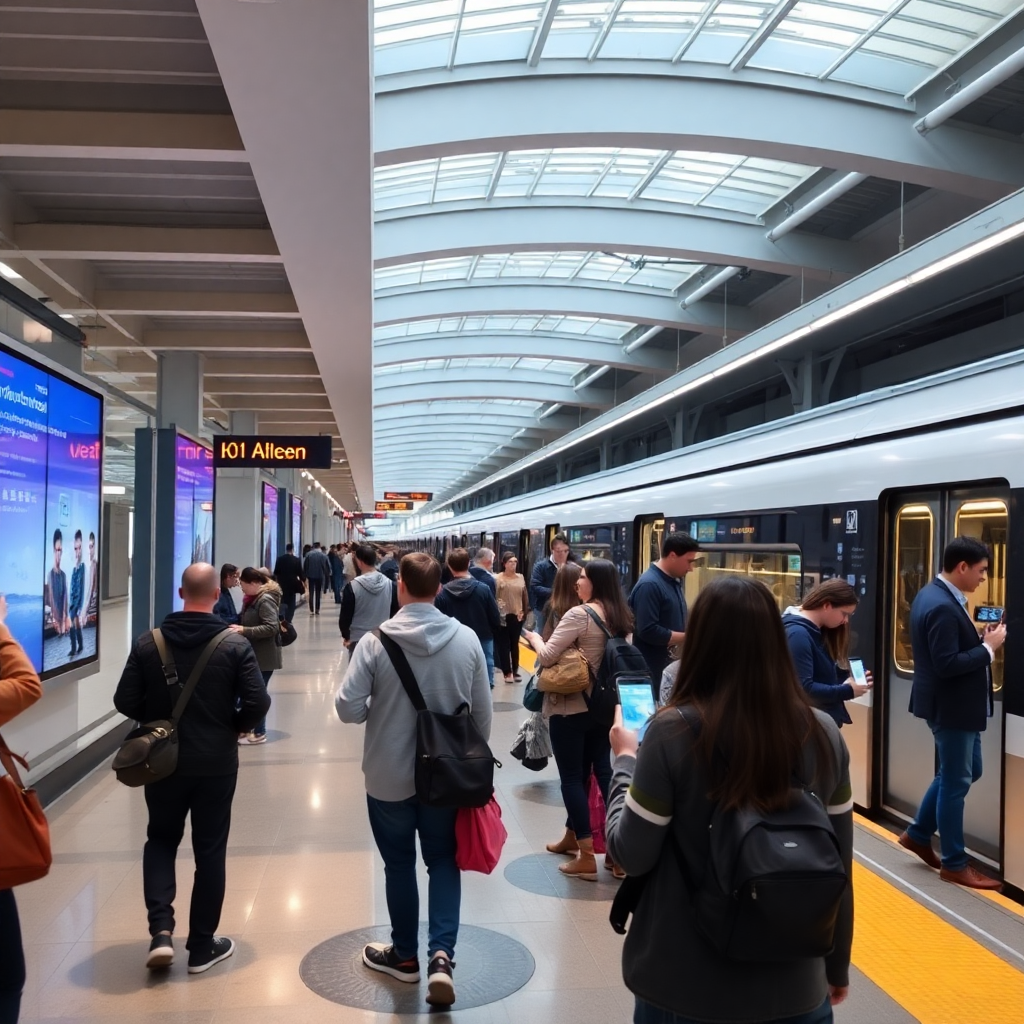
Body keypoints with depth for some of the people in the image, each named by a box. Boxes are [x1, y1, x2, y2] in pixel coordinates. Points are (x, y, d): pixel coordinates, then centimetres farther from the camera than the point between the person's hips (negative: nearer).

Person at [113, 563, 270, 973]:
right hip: (216, 763, -1)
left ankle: (161, 929, 6)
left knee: (160, 840, 21)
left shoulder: (148, 643, -6)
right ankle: (202, 946, 19)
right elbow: (258, 704, -16)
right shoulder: (236, 645, -12)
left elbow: (125, 701, -6)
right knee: (210, 851, 10)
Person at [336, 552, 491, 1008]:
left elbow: (347, 708, -17)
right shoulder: (467, 639, -10)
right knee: (443, 860, 17)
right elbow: (482, 715, -3)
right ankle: (441, 954, 3)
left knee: (399, 863, 17)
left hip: (389, 775, -1)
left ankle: (405, 955, 33)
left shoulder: (375, 642, -18)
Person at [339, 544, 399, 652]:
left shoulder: (352, 587, -14)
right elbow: (395, 612, 4)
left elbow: (345, 616, -7)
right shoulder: (390, 584, -4)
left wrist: (346, 636, 9)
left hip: (358, 640, -3)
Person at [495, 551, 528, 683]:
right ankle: (507, 672, 5)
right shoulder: (498, 579, -6)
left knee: (515, 644, 12)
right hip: (504, 616, -4)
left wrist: (524, 612, 10)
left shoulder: (520, 577, 8)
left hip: (517, 616, 4)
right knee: (504, 644, 0)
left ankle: (515, 671, 19)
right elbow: (494, 597, -9)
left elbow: (525, 596, 13)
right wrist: (498, 610, -15)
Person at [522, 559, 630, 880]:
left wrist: (534, 638, 0)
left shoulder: (579, 614, -18)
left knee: (572, 777, 1)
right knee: (603, 771, 11)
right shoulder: (619, 617, 5)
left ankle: (586, 857, 4)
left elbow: (547, 656, -20)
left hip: (570, 706, -7)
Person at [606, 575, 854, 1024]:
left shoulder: (673, 731, -19)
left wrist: (625, 760, 2)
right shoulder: (823, 734, -7)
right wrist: (837, 966, 16)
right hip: (795, 987, 3)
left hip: (685, 987, -2)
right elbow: (837, 866, 2)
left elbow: (632, 855, -12)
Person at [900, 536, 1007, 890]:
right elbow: (947, 664, -28)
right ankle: (954, 863, 17)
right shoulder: (943, 606, -25)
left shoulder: (933, 594, 7)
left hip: (953, 703, 10)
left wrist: (979, 638, 0)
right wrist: (989, 647, -19)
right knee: (955, 781, 3)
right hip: (950, 706, -10)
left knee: (962, 773, 21)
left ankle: (918, 834, 30)